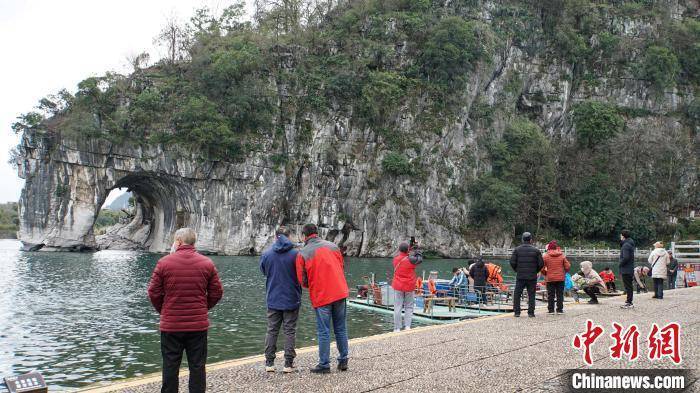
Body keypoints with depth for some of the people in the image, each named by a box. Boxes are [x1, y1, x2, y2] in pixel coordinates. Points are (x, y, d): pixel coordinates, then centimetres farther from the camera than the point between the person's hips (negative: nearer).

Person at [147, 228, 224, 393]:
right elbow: (217, 292, 2)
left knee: (170, 367, 9)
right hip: (199, 324, 1)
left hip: (170, 324, -1)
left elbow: (154, 292, -3)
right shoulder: (207, 263, 0)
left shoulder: (164, 262, -6)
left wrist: (162, 311, 13)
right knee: (197, 367, 8)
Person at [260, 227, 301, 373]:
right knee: (290, 331, 5)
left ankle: (269, 363, 11)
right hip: (292, 299, -2)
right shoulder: (296, 254, -12)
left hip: (273, 299, 2)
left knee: (272, 331, 11)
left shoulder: (266, 254, -4)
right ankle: (288, 364, 6)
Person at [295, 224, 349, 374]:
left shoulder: (302, 253, -5)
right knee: (341, 329, 13)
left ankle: (324, 365, 8)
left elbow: (302, 280, -2)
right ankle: (343, 361, 18)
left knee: (323, 331, 4)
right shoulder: (333, 246, 6)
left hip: (320, 296, -4)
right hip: (340, 292, 4)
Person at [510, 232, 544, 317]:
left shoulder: (517, 249, 0)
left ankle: (516, 312, 4)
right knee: (531, 295, 6)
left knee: (517, 294, 7)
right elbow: (541, 263, -2)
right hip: (532, 277, 0)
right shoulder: (536, 250, -1)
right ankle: (531, 313, 3)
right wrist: (535, 271, 13)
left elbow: (512, 262, -4)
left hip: (520, 276, 0)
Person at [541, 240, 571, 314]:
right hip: (560, 278, 1)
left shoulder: (545, 256, -6)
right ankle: (560, 310, 9)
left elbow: (542, 268, -6)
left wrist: (545, 273, 13)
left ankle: (551, 310, 7)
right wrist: (564, 272, 18)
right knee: (560, 294, 8)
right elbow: (567, 266, 0)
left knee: (550, 295, 6)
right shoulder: (562, 255, 0)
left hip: (550, 278, -1)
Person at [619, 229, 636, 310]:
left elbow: (625, 257, -26)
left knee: (628, 286, -7)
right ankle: (629, 302, 22)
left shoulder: (626, 245, -17)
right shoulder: (629, 244, 15)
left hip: (626, 270, -10)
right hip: (630, 269, 10)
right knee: (629, 286, 15)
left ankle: (629, 303, -5)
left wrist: (621, 264, -12)